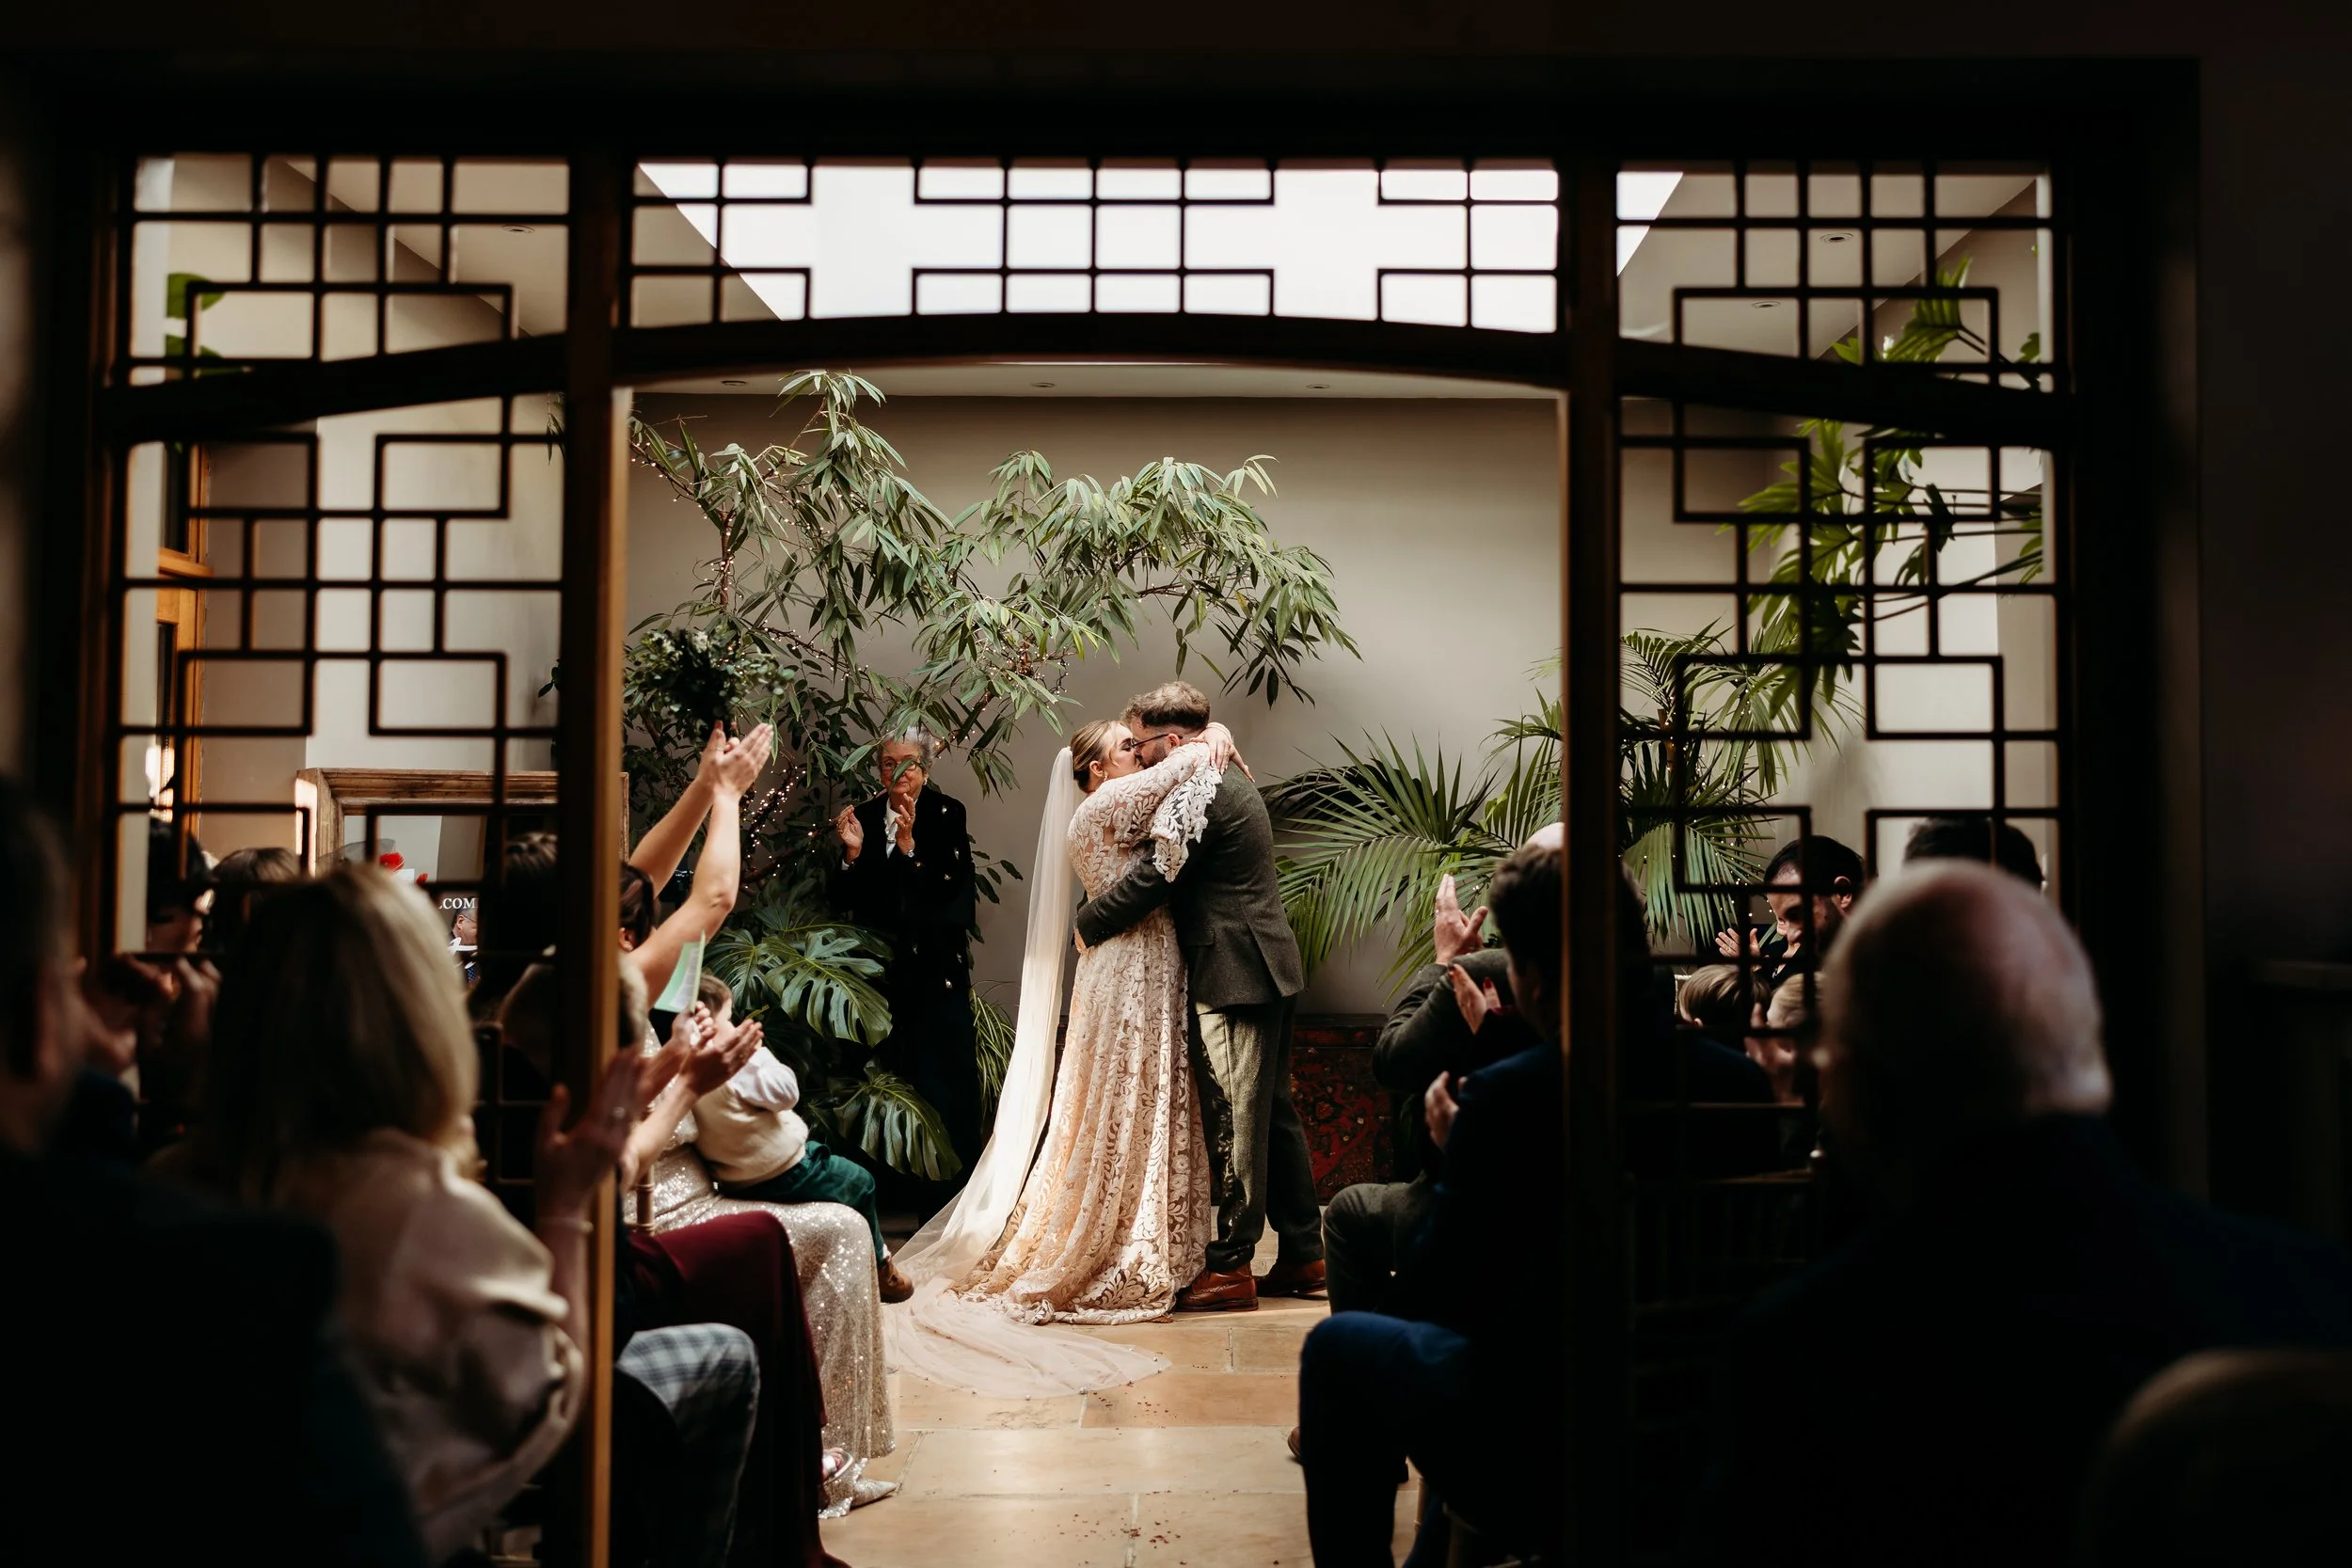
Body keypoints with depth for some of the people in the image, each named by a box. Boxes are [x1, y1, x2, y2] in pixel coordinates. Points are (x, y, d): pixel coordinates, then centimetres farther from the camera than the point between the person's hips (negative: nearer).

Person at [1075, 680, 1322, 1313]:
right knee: (1272, 1113, 15)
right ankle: (1302, 1254, 22)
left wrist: (1087, 922, -4)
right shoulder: (1229, 780, 16)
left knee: (1232, 1122, -4)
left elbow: (1151, 880, -19)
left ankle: (1231, 1267, 3)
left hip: (1235, 976, -11)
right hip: (1268, 970, 11)